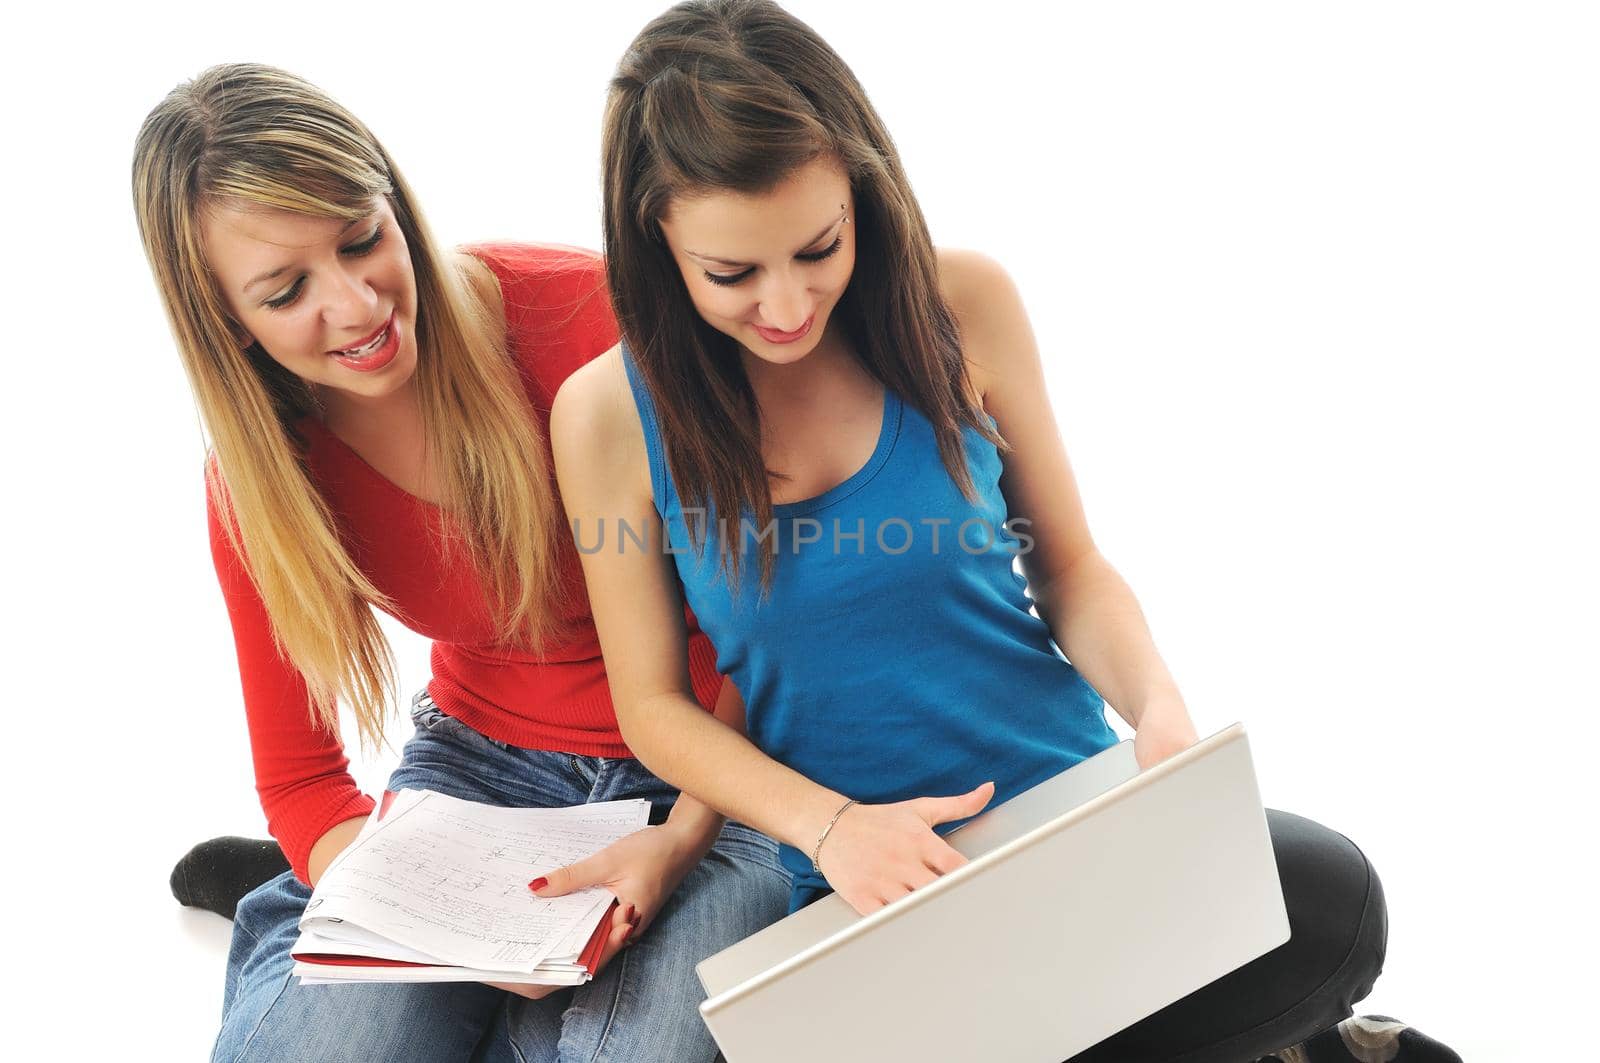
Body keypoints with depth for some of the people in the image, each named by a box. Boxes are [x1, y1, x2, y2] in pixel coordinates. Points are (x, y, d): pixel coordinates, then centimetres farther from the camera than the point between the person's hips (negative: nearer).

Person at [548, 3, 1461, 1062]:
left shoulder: (965, 307, -6)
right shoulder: (610, 414, -6)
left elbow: (1070, 565, 4)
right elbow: (654, 704, 0)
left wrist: (1157, 705, -16)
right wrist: (825, 822, -16)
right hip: (865, 888, 1)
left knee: (1330, 903, -30)